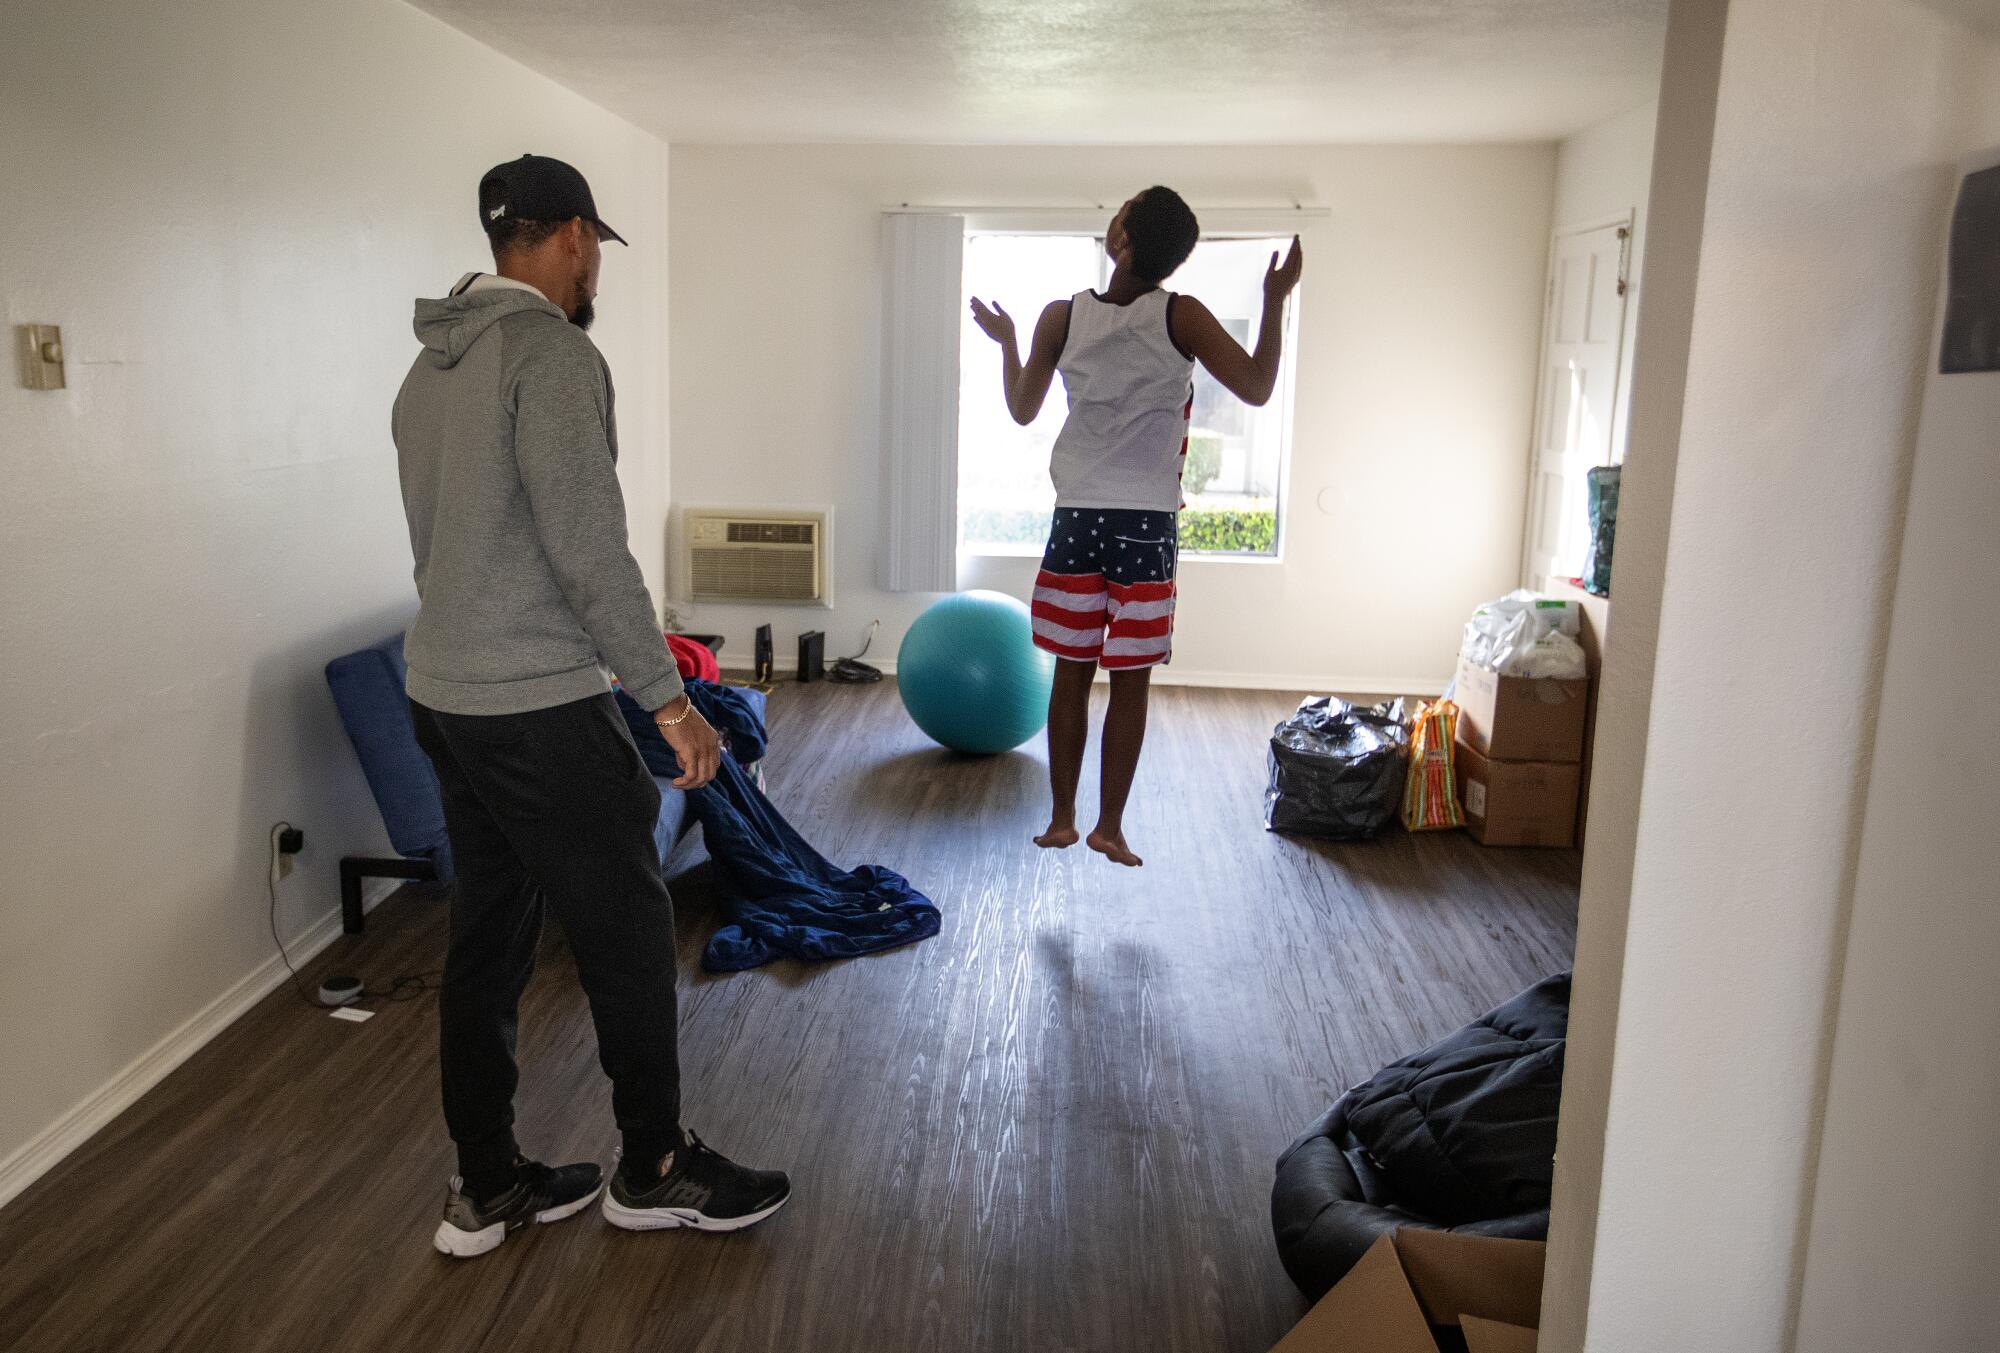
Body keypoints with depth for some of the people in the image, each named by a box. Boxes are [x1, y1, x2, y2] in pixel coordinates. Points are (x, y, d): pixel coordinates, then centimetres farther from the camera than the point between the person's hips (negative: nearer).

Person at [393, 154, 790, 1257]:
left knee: (486, 935, 15)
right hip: (538, 707, -9)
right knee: (629, 930, 4)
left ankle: (486, 1188, 25)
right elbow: (586, 544, -21)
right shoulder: (551, 350, -15)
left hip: (442, 696, 10)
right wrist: (668, 697, -17)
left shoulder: (430, 366, 14)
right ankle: (655, 1170, 21)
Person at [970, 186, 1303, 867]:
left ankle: (1061, 820, 18)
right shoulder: (1182, 317, -8)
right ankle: (1109, 827, 12)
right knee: (1130, 683, 6)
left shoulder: (1062, 318, -2)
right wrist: (1276, 300, 2)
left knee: (1071, 676, 10)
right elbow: (1256, 389, -6)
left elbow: (1021, 410, 9)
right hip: (1148, 526, -2)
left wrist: (1005, 342, 25)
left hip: (1076, 519, 2)